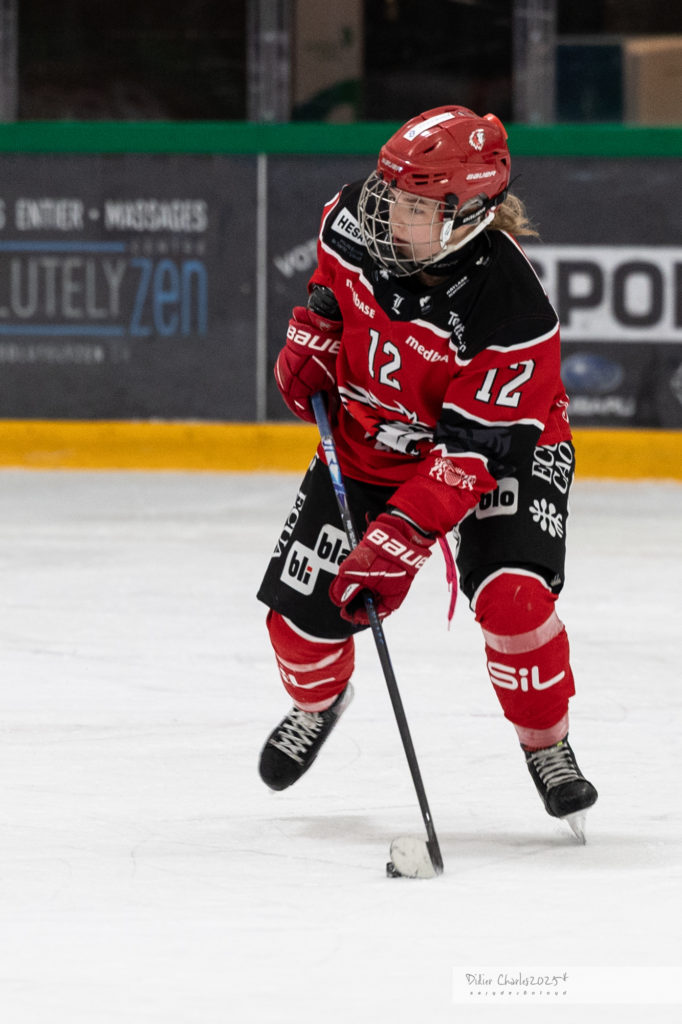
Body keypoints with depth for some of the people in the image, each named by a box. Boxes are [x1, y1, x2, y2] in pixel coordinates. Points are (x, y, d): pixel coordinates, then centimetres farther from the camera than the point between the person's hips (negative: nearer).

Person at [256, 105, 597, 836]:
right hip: (368, 440, 5)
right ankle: (317, 699, 37)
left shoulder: (510, 314, -36)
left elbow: (472, 454, -34)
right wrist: (312, 333, -5)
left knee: (509, 592, -29)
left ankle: (546, 746, -2)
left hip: (499, 450, -5)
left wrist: (396, 546, -39)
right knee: (300, 612, 0)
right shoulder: (357, 218, -20)